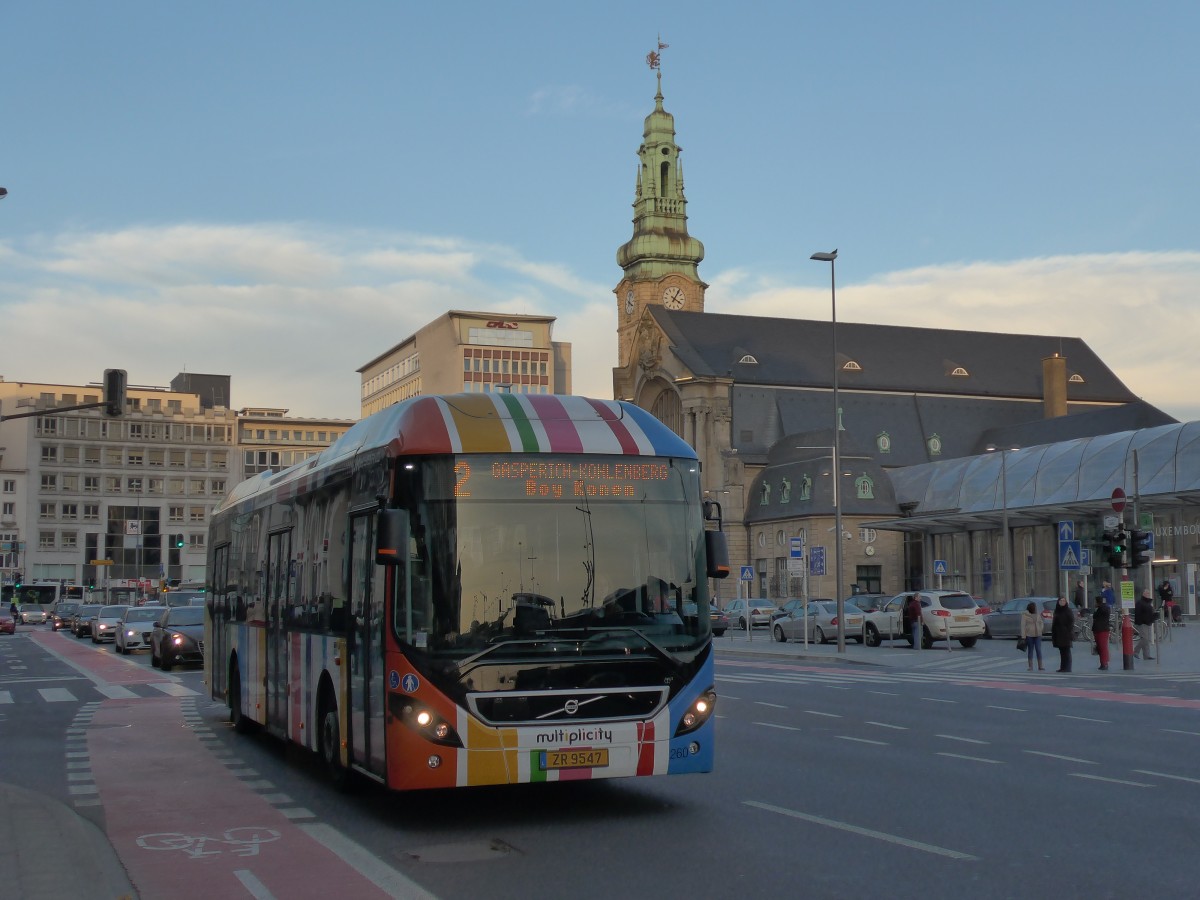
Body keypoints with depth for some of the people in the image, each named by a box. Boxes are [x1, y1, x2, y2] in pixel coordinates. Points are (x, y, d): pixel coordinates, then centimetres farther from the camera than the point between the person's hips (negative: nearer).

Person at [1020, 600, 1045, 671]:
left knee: (1039, 650, -4)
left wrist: (1040, 632, 8)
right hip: (1029, 635, -3)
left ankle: (1040, 666, -1)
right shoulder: (1025, 615, -4)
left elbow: (1041, 623, 19)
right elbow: (1023, 626, -8)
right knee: (1030, 650, 2)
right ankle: (1031, 667, 8)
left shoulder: (1038, 614, 10)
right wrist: (1023, 636, -13)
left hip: (1037, 635, 3)